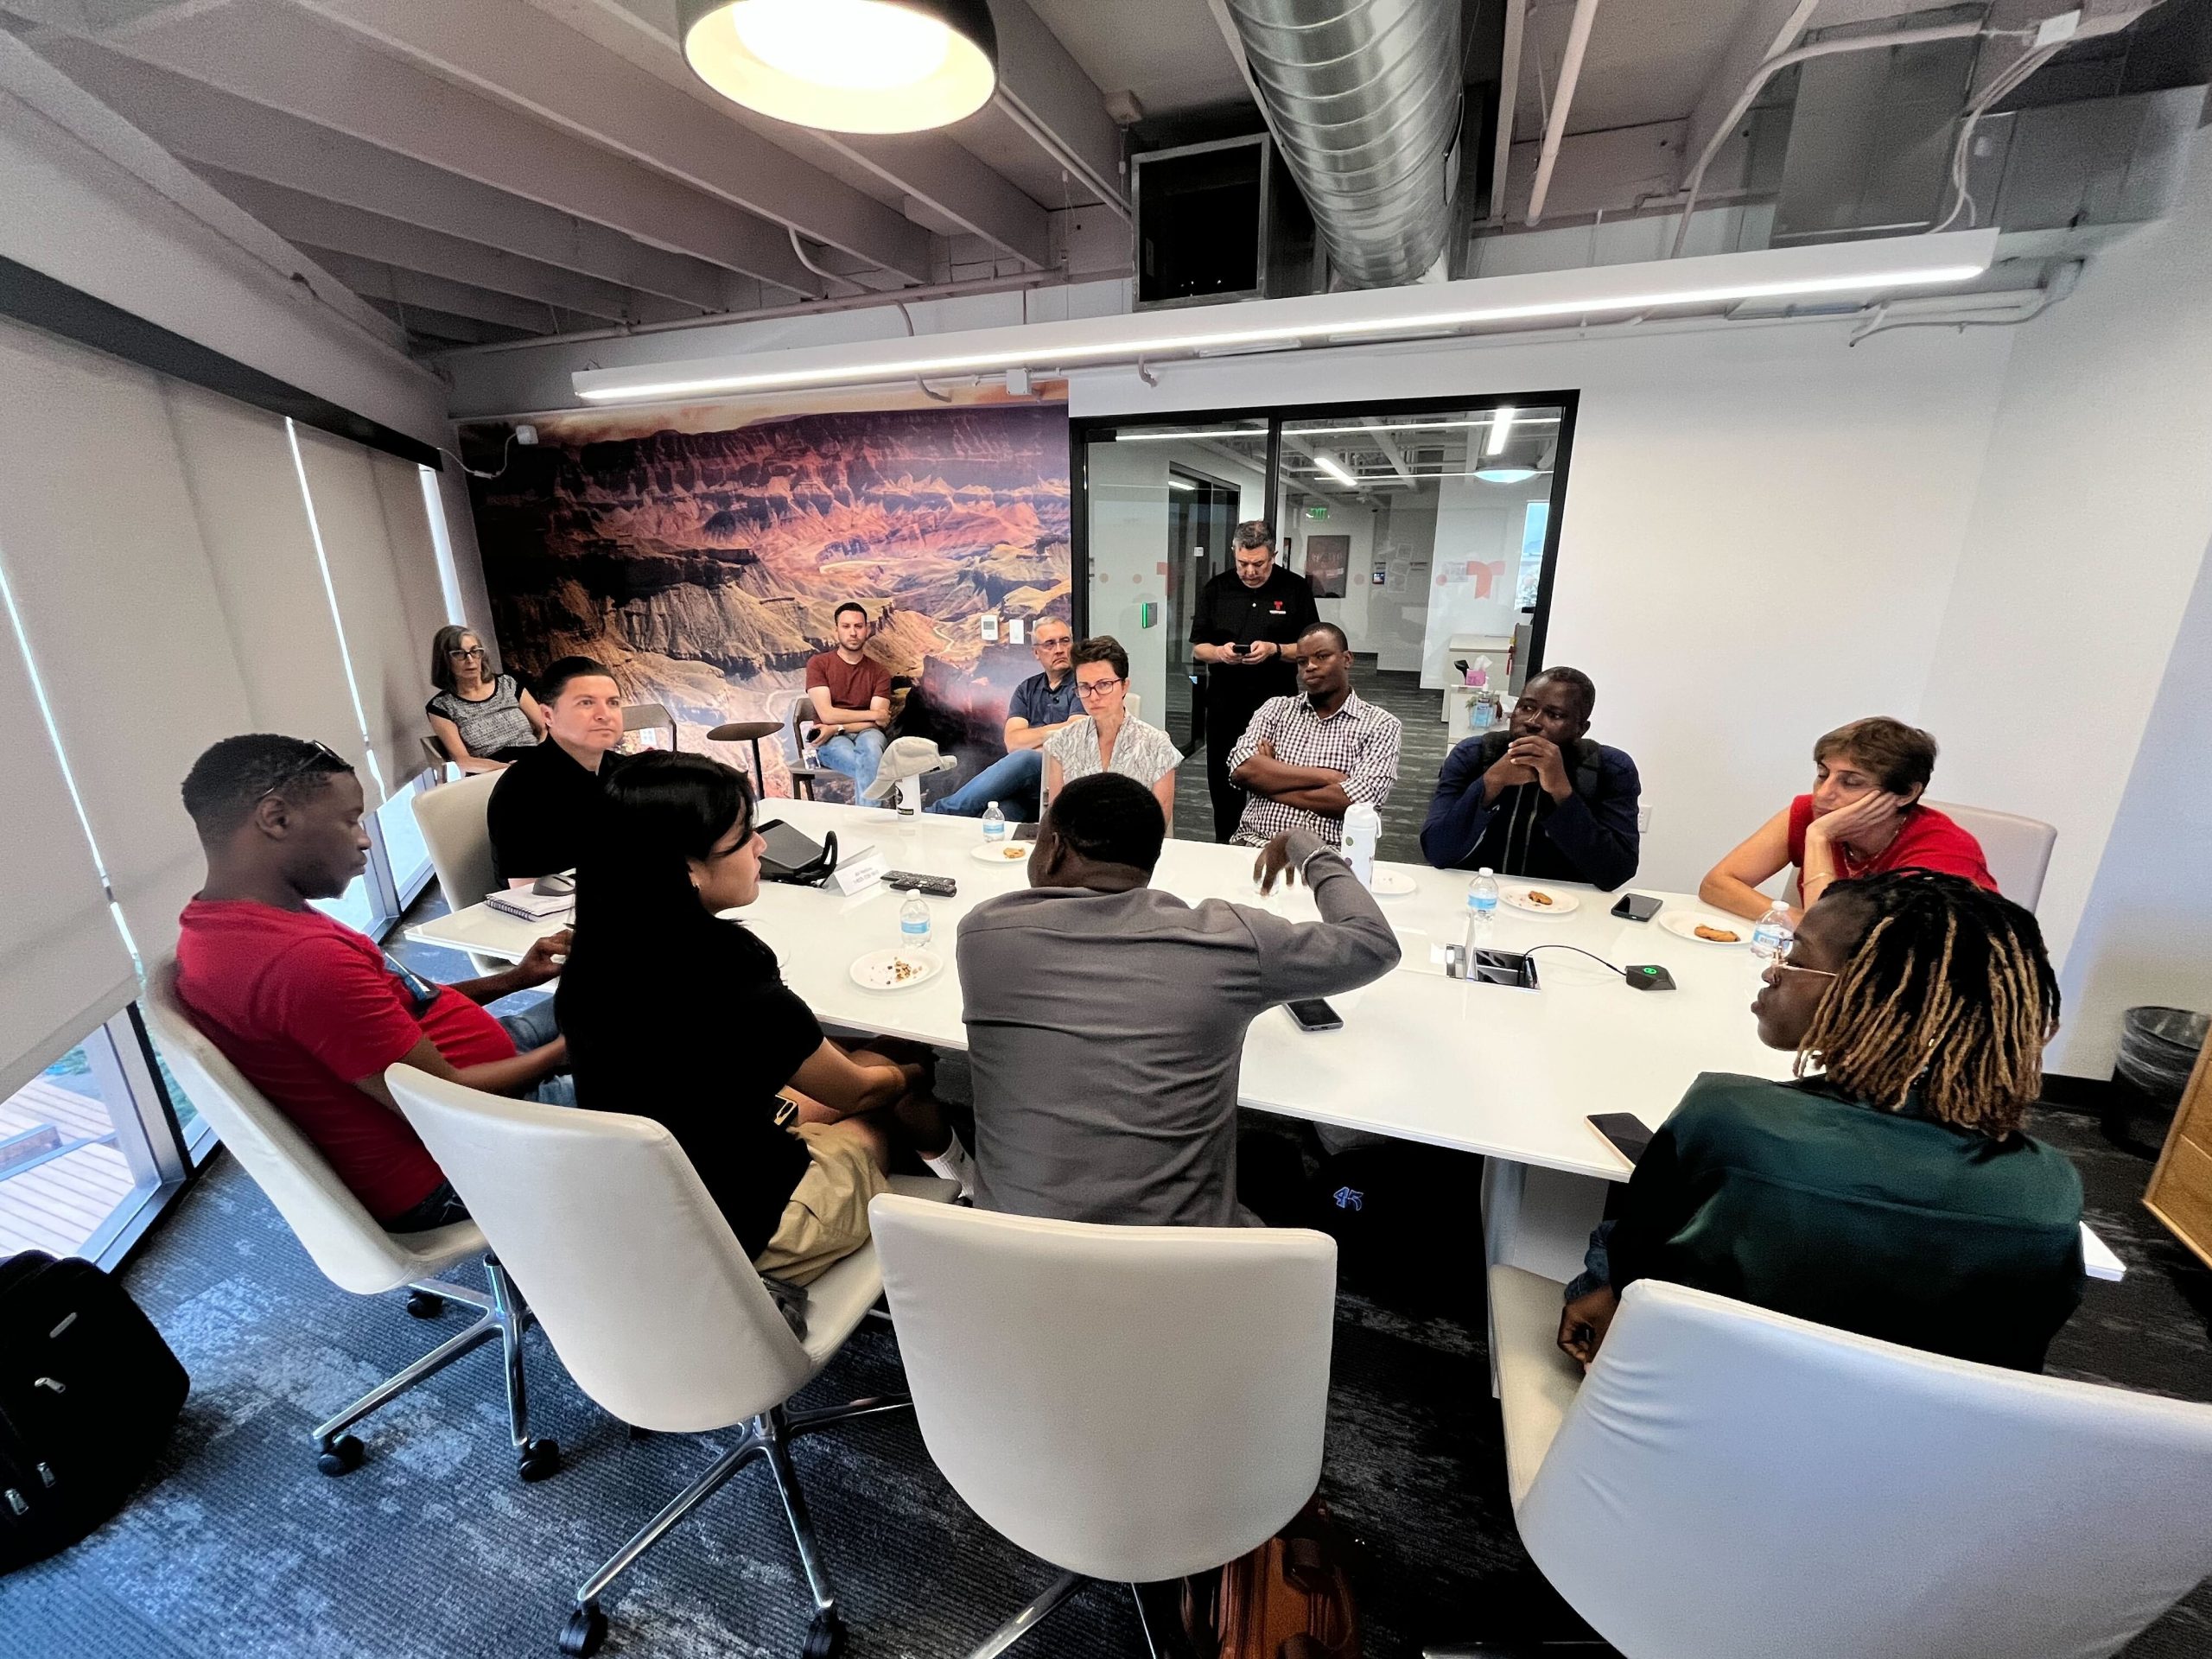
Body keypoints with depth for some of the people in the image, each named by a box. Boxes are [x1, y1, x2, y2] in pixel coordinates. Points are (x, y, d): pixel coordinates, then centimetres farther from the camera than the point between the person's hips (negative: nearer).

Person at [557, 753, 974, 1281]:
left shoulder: (595, 961, -11)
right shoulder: (734, 987, -34)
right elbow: (858, 1091, -13)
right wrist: (912, 1074, 10)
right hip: (747, 1232, -6)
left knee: (865, 1060, 15)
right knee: (896, 1099, 14)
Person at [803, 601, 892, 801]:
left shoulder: (880, 672, 8)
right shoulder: (818, 663, 4)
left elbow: (878, 722, -3)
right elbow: (827, 714, -7)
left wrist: (838, 728, -16)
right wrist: (873, 714, -4)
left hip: (867, 734, 2)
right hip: (832, 740, -1)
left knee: (870, 745, -37)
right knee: (869, 765, -35)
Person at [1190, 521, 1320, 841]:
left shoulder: (1296, 588, 0)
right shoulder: (1216, 589, 6)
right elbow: (1197, 648, 7)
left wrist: (1275, 649, -18)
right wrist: (1220, 652, -14)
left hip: (1276, 703, -2)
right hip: (1224, 703, 3)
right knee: (1222, 782, 9)